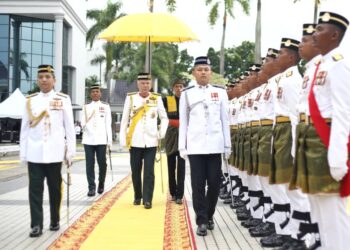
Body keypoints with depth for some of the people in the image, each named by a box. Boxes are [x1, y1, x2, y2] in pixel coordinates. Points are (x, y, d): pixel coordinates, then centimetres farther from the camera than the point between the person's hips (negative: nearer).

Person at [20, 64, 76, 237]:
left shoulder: (63, 100, 3)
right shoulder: (30, 100, 8)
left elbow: (69, 127, 3)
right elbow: (24, 128, 9)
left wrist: (70, 151, -1)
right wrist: (23, 153, 6)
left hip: (55, 153, -1)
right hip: (35, 153, 1)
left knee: (55, 189, 9)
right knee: (35, 189, -2)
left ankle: (55, 221, 22)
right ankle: (36, 225, 1)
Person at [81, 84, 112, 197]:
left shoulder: (105, 106, 8)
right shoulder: (86, 107, 11)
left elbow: (108, 124, 6)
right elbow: (83, 123, 10)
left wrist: (109, 140, 1)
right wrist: (84, 126, -14)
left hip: (101, 140, -1)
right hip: (88, 140, 1)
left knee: (102, 163, 2)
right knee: (89, 164, -2)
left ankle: (101, 185, 22)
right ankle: (91, 187, 2)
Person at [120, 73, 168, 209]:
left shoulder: (157, 98, 3)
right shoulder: (130, 98, 2)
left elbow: (164, 118, 12)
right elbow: (124, 120, 5)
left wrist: (161, 133, 0)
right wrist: (123, 139, 1)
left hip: (151, 141, -1)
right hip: (135, 141, 1)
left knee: (149, 172, -5)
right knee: (135, 171, 8)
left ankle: (147, 199, -2)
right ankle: (137, 196, 23)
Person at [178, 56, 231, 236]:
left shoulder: (220, 92, 9)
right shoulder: (187, 93, 8)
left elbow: (225, 120, 9)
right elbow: (183, 121, 8)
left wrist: (227, 145, 5)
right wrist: (182, 146, 2)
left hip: (215, 145, 1)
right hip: (195, 145, -1)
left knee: (214, 183, 3)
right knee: (198, 184, -2)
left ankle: (209, 215, 22)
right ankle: (202, 220, 4)